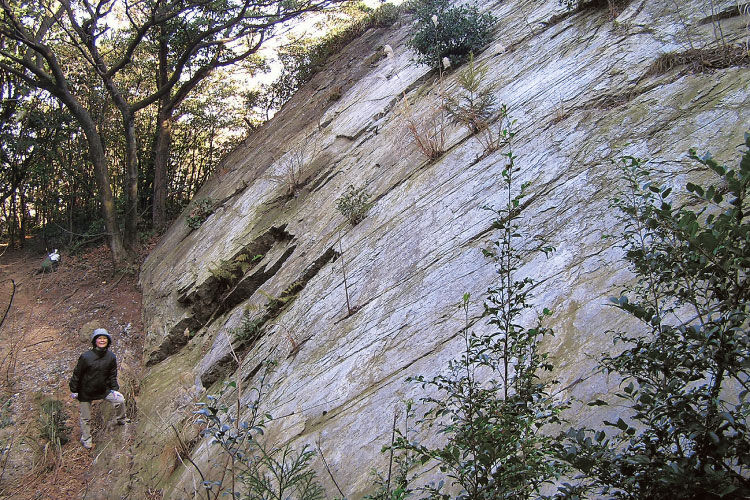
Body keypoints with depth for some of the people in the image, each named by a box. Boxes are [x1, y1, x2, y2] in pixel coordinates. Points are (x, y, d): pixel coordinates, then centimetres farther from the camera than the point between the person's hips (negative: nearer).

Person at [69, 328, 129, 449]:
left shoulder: (111, 356, -7)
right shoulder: (86, 357, -20)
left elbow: (113, 375, 6)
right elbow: (77, 374, -9)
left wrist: (114, 389, 1)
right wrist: (74, 390, -5)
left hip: (104, 390, 3)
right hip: (86, 392, -3)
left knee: (120, 399, -6)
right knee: (85, 418, 8)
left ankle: (121, 420, 22)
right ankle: (86, 439, 30)